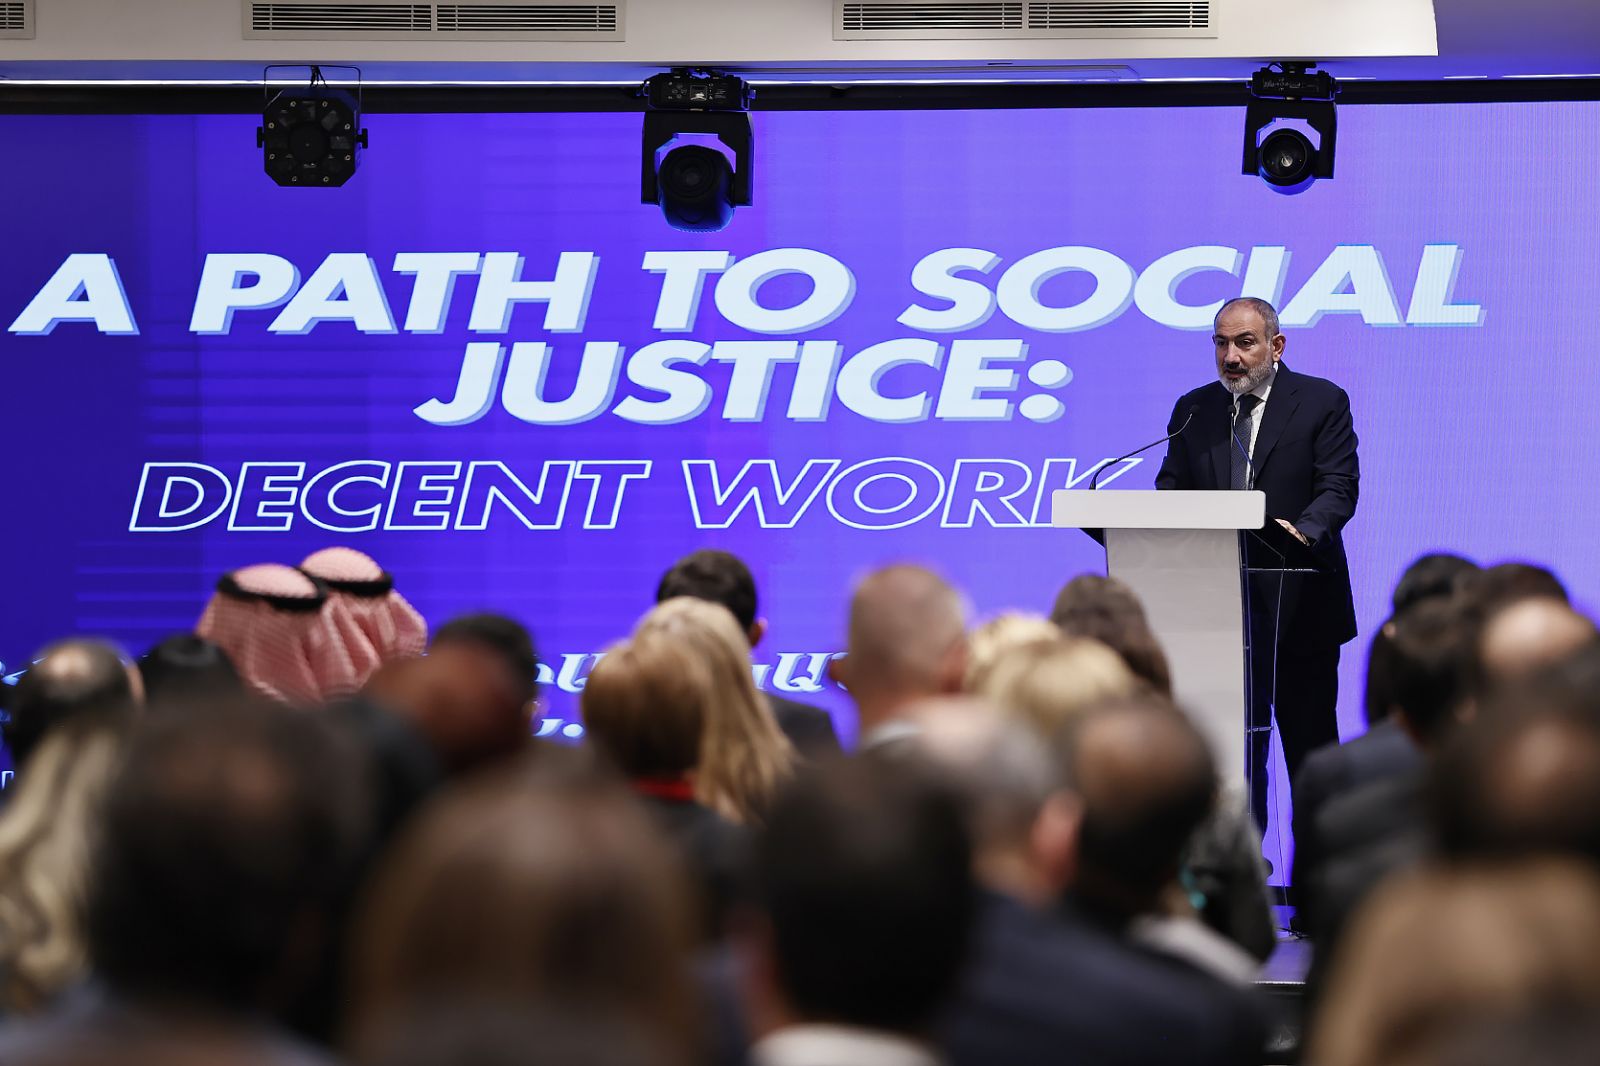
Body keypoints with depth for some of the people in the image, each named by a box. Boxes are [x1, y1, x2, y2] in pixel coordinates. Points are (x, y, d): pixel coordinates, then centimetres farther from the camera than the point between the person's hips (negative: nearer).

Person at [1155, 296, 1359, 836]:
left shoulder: (1322, 402, 0)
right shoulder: (1193, 410, 11)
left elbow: (1339, 487, -9)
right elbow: (1170, 492, 8)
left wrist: (1303, 530, -30)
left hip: (1299, 607, -3)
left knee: (1310, 745, 4)